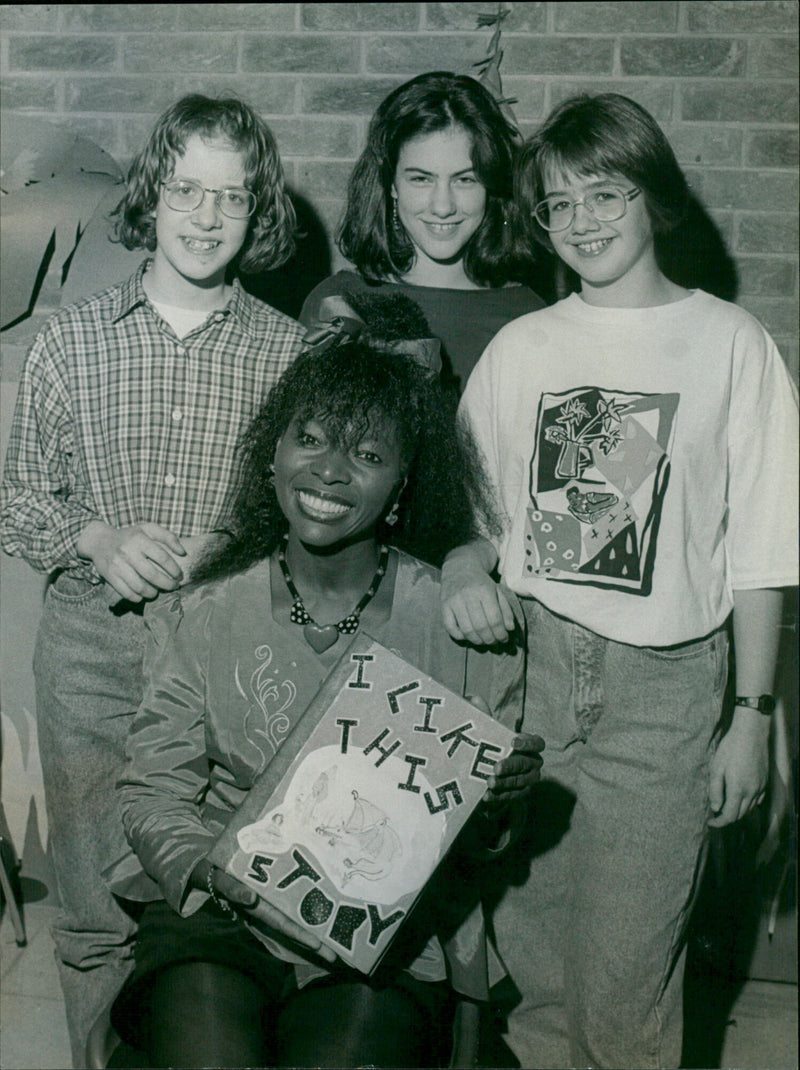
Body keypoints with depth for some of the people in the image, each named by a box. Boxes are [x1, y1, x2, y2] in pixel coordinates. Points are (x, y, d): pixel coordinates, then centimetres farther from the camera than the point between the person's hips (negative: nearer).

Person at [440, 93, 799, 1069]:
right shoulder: (521, 346, 8)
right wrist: (462, 574, -10)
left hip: (664, 679, -2)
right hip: (532, 663, 3)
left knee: (623, 971, 1)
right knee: (526, 934, 12)